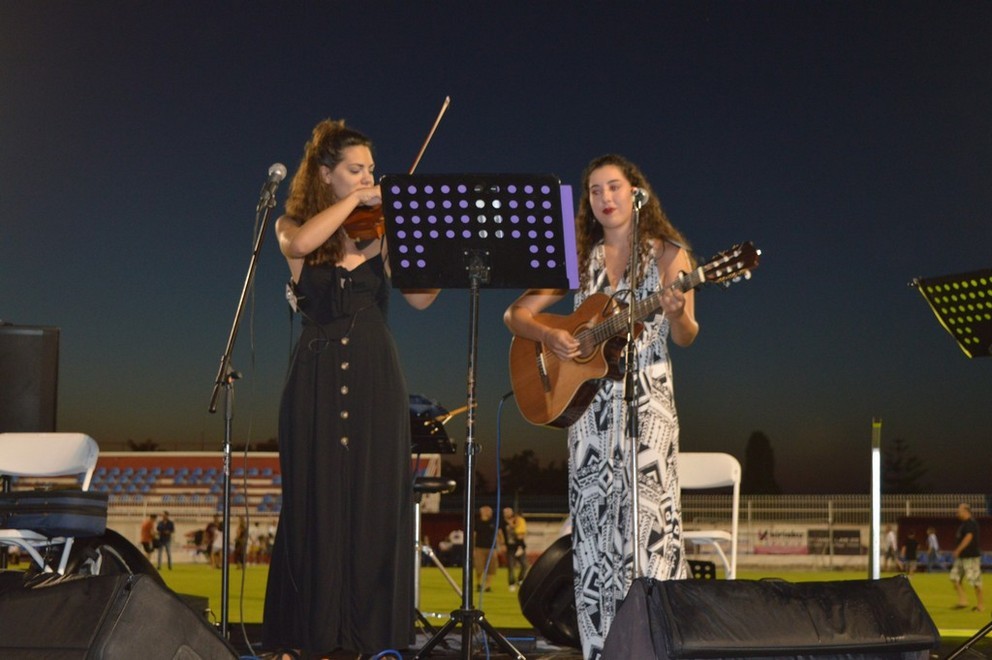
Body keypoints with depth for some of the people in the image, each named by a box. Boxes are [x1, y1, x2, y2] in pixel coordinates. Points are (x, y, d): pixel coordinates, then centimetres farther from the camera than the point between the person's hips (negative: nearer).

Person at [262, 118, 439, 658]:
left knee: (377, 503, 0)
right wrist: (354, 201, -14)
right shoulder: (293, 227, 6)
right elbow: (299, 244, -20)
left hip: (375, 379, 2)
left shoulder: (379, 232, 9)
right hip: (317, 377, -2)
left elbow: (419, 296, -5)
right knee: (316, 502, 1)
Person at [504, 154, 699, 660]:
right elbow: (516, 314, 9)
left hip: (647, 401, -3)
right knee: (591, 522, 2)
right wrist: (548, 336, -11)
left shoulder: (668, 254, 4)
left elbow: (685, 337, -5)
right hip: (589, 402, 4)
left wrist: (676, 313, -27)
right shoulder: (581, 259, 11)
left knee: (644, 516, -12)